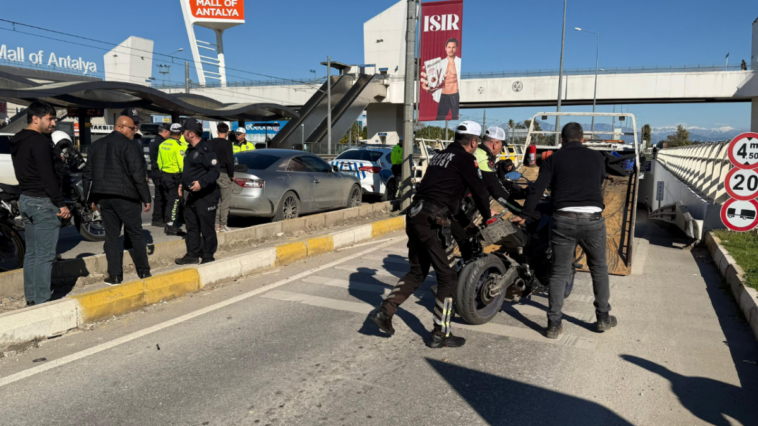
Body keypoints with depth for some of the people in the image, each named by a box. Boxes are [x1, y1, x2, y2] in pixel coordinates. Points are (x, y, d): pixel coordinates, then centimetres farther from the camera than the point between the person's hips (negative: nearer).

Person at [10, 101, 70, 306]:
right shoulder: (40, 141, -15)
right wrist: (61, 204, -17)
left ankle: (30, 297, 21)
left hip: (25, 199, 10)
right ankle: (41, 301, -2)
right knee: (45, 255, -5)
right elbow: (47, 176, -20)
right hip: (43, 202, -10)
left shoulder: (17, 142, 15)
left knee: (31, 253, 15)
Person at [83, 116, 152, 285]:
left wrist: (91, 198, 20)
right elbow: (138, 175, -13)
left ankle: (114, 275, 8)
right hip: (125, 197, -6)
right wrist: (146, 198, -9)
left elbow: (87, 175, 17)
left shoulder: (96, 146, 15)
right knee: (136, 235, 5)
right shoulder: (128, 145, -8)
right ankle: (143, 271, 11)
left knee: (111, 236, 9)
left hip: (103, 196, 6)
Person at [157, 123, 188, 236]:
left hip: (164, 175, 8)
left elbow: (159, 162, 15)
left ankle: (168, 223, 24)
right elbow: (182, 164, -20)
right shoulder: (179, 146, -16)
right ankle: (171, 227, -3)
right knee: (175, 201, -3)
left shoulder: (162, 144, 9)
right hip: (175, 177, -8)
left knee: (169, 200, 17)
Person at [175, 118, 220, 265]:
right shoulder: (190, 149, 16)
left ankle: (208, 257, 8)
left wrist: (201, 183, -30)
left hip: (205, 196, -10)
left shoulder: (205, 150, -14)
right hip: (191, 196, 10)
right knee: (191, 227, 13)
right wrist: (183, 184, 19)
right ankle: (192, 255, 22)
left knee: (207, 229, -1)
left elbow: (214, 171, -20)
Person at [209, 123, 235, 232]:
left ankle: (216, 224, 12)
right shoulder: (227, 144, -10)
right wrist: (231, 174, -3)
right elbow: (229, 161, -15)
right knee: (225, 201, 2)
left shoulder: (210, 143, 6)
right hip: (223, 175, -5)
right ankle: (223, 225, 2)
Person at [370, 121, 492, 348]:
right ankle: (440, 334, 7)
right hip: (433, 221, -8)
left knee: (417, 272, 20)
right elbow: (479, 190, 0)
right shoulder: (464, 158, -2)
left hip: (415, 216, 8)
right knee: (448, 277, 2)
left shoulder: (440, 156, 23)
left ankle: (384, 311, 12)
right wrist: (487, 217, 18)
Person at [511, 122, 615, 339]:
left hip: (563, 220, -1)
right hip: (593, 219, 1)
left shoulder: (554, 159, 7)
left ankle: (554, 324, 6)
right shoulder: (597, 157, 13)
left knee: (559, 272, 6)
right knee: (598, 268, 19)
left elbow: (537, 189, -1)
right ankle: (603, 318, 25)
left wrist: (524, 215, 8)